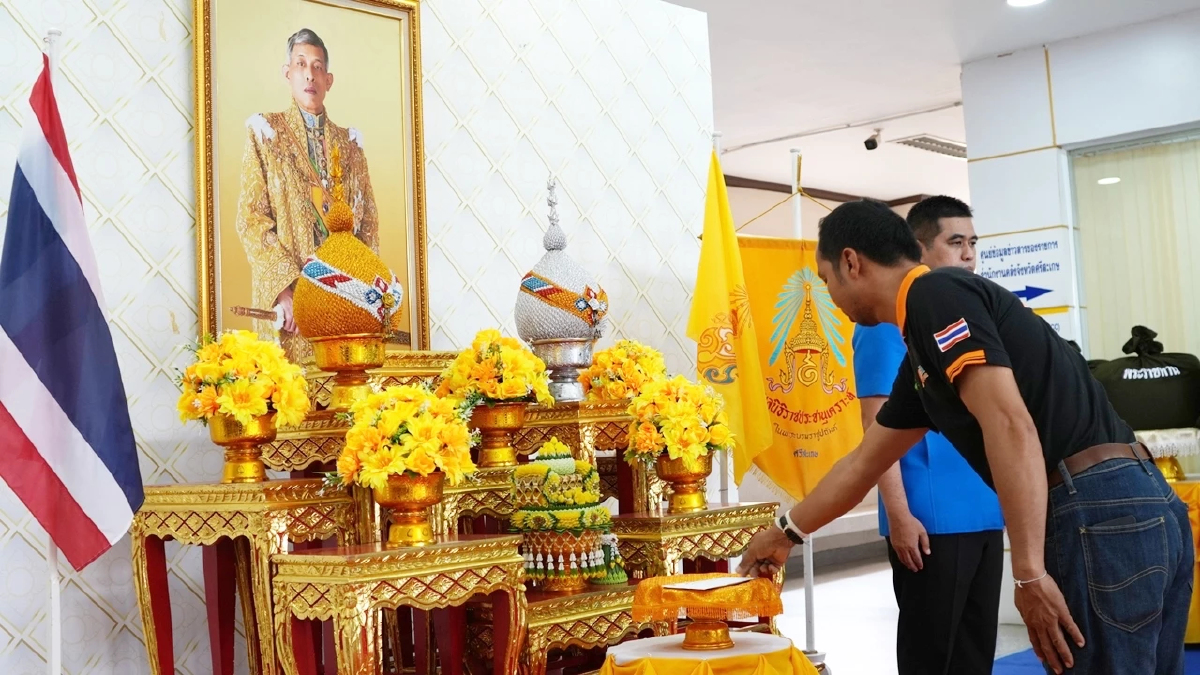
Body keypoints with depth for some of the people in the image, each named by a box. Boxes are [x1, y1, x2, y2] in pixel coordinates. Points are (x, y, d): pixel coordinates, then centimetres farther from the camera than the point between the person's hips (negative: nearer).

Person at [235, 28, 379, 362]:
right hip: (289, 297, -3)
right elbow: (251, 219, -4)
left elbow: (368, 221, 13)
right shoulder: (266, 132, 5)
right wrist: (284, 287, -15)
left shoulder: (349, 142, 16)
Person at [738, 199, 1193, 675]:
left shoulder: (935, 293, -8)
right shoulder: (922, 352, 21)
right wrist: (786, 533, 39)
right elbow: (863, 463, 31)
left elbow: (1011, 424, -20)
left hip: (1102, 513, -9)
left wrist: (1030, 574, -21)